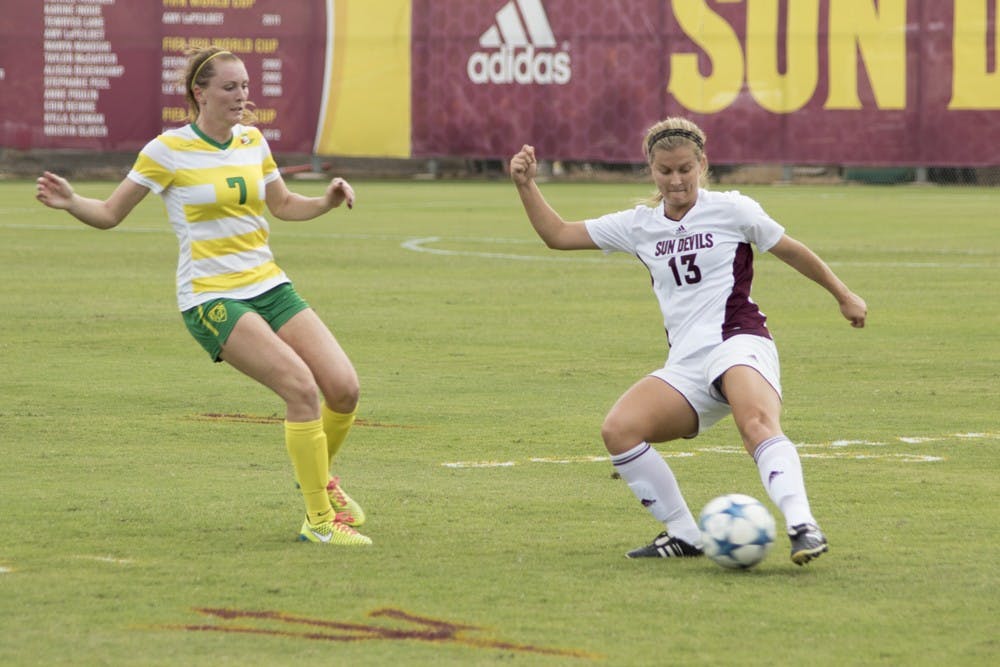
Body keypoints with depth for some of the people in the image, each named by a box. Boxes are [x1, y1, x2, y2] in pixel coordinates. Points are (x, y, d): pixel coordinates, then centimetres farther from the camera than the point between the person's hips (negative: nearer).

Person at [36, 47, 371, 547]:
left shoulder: (253, 141, 8)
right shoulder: (169, 150, -7)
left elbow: (283, 205, 24)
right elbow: (109, 214, -2)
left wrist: (327, 201, 5)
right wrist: (70, 202, -22)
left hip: (269, 287, 6)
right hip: (210, 296, -6)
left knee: (344, 388, -7)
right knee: (302, 388, -23)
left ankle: (318, 475, 24)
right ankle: (319, 519, -13)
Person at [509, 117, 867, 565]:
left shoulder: (731, 210, 5)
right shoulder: (639, 225, 17)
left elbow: (792, 252, 17)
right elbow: (558, 235, 21)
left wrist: (843, 296, 24)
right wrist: (526, 185, 9)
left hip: (737, 342, -5)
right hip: (685, 368, 5)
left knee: (757, 424, -37)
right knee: (618, 431, -19)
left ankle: (803, 527, -50)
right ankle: (683, 536, -9)